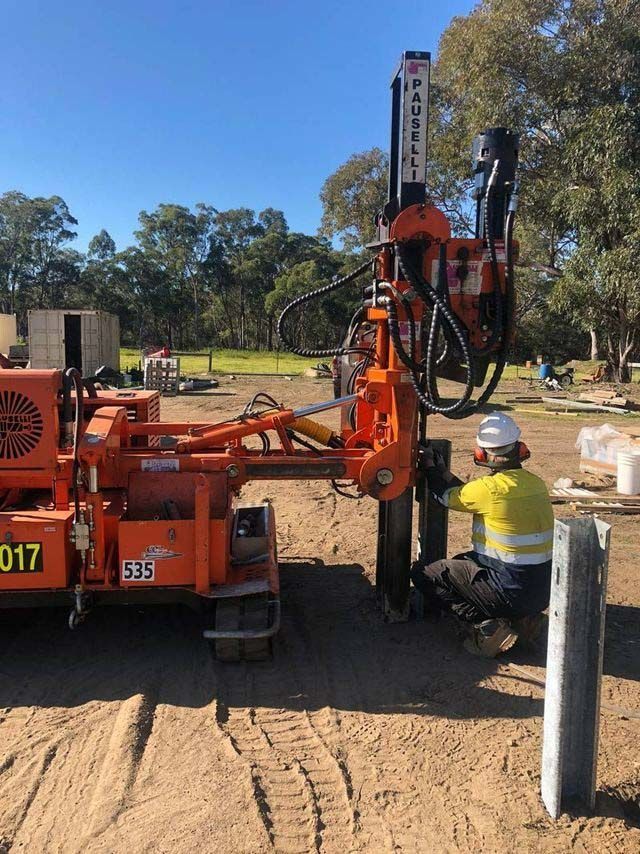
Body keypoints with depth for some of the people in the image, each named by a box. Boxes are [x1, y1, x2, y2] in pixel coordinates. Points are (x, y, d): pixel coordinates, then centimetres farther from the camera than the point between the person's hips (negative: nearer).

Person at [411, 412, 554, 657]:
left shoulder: (492, 488, -20)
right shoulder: (536, 483, 3)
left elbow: (446, 496, 0)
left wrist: (429, 464, 15)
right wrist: (445, 473, 21)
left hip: (511, 592, -8)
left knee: (423, 573, 3)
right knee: (463, 561, 30)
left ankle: (487, 625, -7)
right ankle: (521, 618, 14)